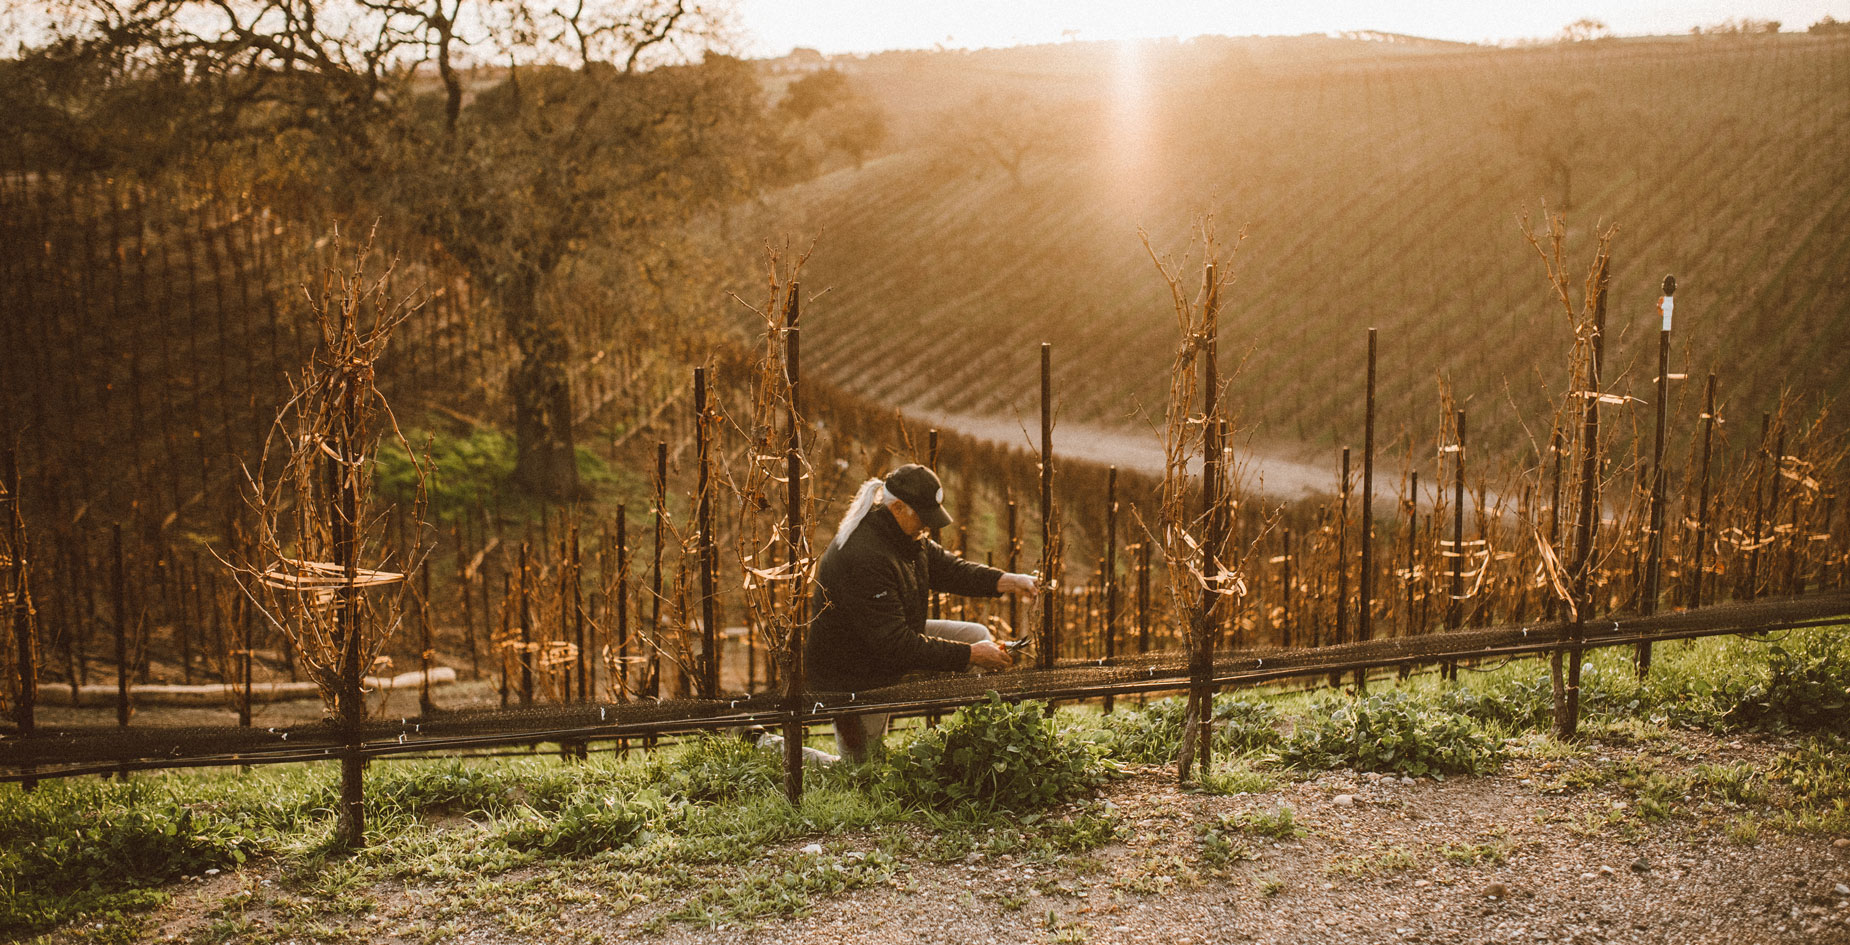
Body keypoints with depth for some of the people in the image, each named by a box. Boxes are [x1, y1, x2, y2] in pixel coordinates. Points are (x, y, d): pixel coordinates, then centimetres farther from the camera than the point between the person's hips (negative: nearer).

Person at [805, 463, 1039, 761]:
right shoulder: (864, 558, -36)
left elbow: (947, 567, 3)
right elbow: (895, 646, -34)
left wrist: (1007, 582, -13)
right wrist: (970, 655, -30)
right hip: (854, 676, -9)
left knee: (977, 635, 4)